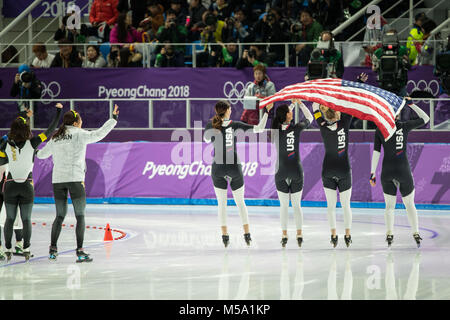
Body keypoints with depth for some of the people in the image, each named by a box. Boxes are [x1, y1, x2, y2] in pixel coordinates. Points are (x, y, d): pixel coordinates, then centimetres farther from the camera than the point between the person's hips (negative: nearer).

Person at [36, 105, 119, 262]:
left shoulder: (55, 139, 12)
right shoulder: (79, 135, -3)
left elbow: (41, 154, 22)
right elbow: (98, 134, -8)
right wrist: (114, 119, 0)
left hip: (57, 179, 5)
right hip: (75, 179, -5)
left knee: (60, 216, 15)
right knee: (80, 216, 0)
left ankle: (53, 249, 14)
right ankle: (80, 252, -7)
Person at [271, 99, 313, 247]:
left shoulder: (276, 128, -5)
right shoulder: (296, 128, -10)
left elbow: (284, 119, 17)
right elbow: (309, 118, 8)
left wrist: (293, 104, 27)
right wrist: (300, 103, 18)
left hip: (281, 171, 1)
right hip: (296, 170, -1)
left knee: (283, 205, 7)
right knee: (297, 205, 9)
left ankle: (284, 235, 3)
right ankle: (299, 234, 7)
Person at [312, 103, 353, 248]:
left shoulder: (323, 127, -7)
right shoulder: (344, 124, -12)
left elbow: (315, 107, 4)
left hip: (328, 171, 1)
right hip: (344, 170, -1)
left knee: (331, 205, 6)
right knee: (346, 204, 9)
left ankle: (334, 235, 0)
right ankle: (347, 235, 9)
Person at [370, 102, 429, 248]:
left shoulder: (380, 130, 1)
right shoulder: (404, 126, -1)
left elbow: (376, 152, -2)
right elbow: (425, 118, 10)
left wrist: (372, 173, 0)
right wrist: (411, 104, 13)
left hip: (387, 172, 1)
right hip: (403, 170, -1)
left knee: (389, 205, 10)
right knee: (409, 204, 13)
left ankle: (389, 233, -8)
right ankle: (416, 233, 5)